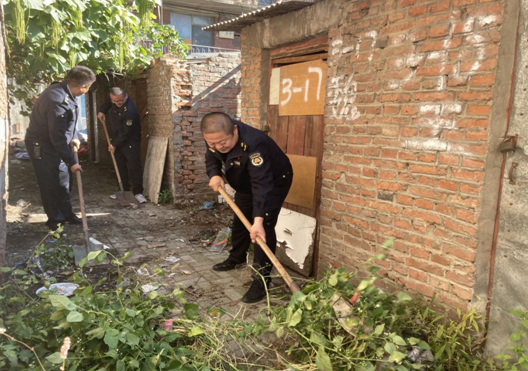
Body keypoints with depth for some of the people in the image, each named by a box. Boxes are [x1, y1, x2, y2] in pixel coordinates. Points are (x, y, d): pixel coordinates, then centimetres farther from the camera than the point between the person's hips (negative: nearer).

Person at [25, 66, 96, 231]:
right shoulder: (58, 99, -33)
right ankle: (55, 219, 16)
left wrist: (73, 136, 4)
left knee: (63, 182, 17)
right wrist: (71, 162, -24)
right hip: (42, 147, -10)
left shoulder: (63, 91, -2)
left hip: (55, 144, 10)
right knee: (50, 185, 2)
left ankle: (66, 213, 29)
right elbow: (57, 137, -30)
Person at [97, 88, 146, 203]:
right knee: (120, 166, 10)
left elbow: (126, 132, -25)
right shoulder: (114, 100, -5)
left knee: (134, 166, -10)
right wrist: (102, 111, 7)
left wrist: (115, 144, -16)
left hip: (130, 142, -8)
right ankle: (124, 190, 18)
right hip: (116, 140, 8)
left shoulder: (130, 111, -30)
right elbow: (108, 102, 24)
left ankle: (138, 192, -6)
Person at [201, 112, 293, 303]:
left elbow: (262, 184, -47)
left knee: (264, 228, -18)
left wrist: (258, 220, -53)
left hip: (274, 181, -7)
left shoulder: (253, 143, -42)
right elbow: (211, 158, 0)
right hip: (245, 183, 8)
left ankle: (261, 280, -11)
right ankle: (236, 258, 42)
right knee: (239, 221, 19)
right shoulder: (215, 138, -20)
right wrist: (214, 175, -22)